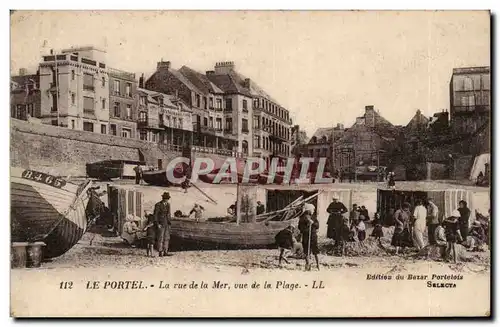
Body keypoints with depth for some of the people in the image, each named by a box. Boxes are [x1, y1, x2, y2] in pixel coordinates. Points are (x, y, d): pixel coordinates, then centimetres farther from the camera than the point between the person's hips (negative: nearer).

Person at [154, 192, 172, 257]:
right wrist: (157, 224, -18)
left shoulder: (168, 204, 9)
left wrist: (169, 222, 14)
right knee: (161, 238, -5)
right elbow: (155, 215, -11)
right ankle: (160, 253, -2)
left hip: (167, 224, 7)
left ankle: (165, 252, 8)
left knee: (167, 238, 5)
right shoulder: (158, 205, -11)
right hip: (161, 224, -7)